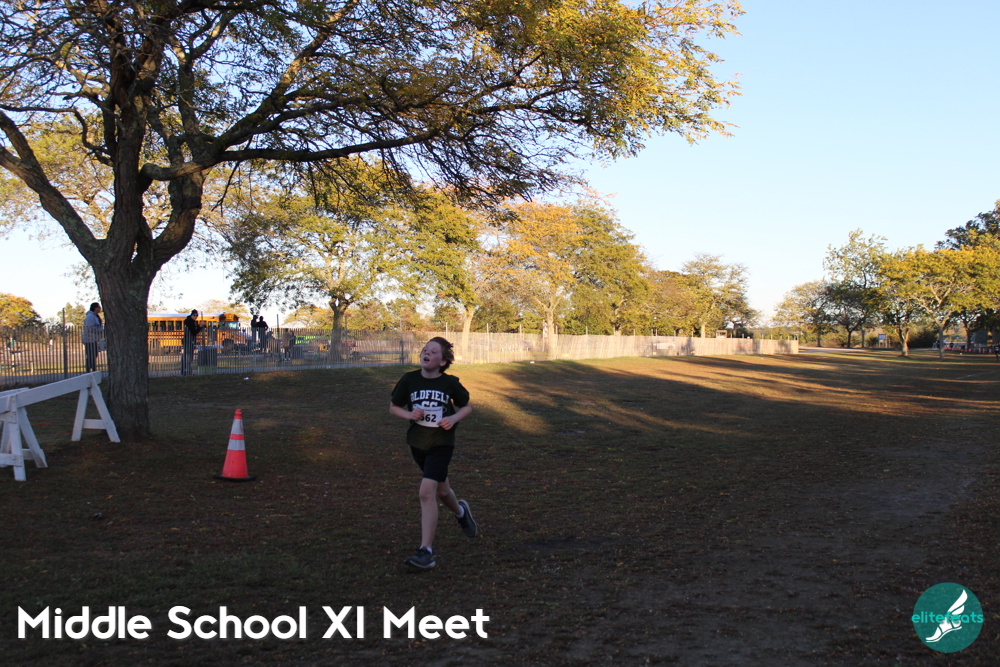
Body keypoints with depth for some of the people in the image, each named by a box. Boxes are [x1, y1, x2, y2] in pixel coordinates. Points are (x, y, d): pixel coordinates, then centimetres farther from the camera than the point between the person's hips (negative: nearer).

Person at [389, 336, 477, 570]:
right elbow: (393, 407, 5)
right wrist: (408, 414, -15)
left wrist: (454, 418, -14)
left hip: (442, 443, -4)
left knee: (427, 493, -17)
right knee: (441, 490, 21)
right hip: (417, 443, 4)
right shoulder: (409, 379, -6)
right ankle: (460, 512, 56)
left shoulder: (450, 383, -9)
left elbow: (467, 406, 6)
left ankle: (426, 551, -11)